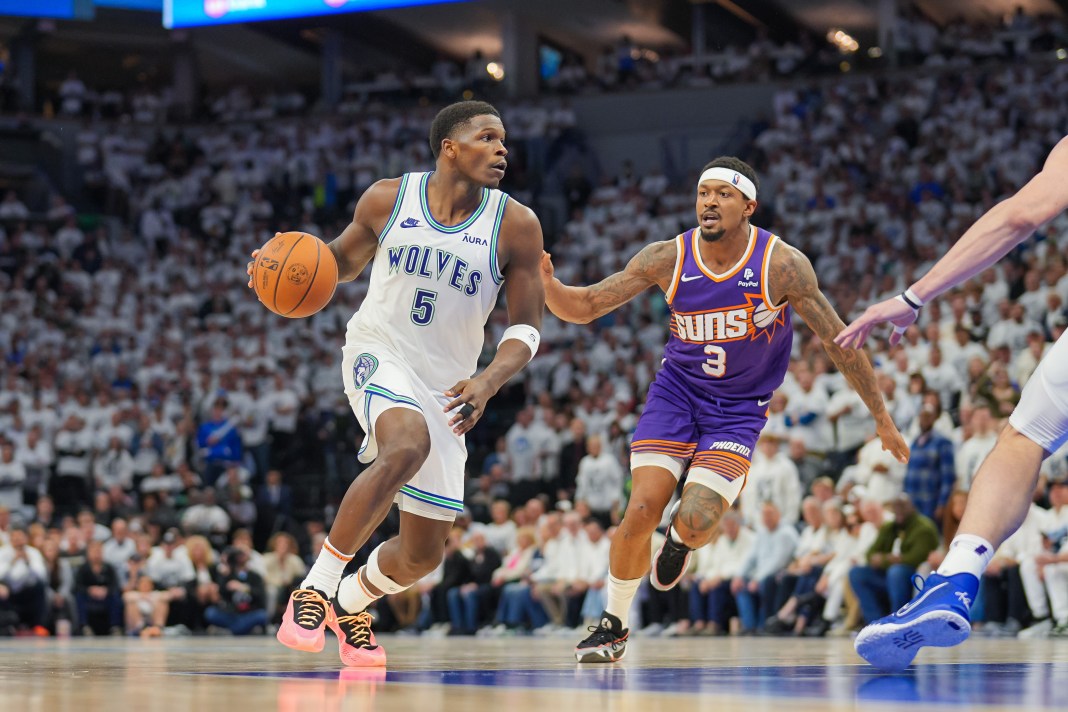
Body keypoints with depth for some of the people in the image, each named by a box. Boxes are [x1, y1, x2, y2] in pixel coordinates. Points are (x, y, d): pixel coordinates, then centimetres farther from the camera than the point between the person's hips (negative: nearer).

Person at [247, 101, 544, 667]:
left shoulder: (516, 226, -6)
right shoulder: (388, 199, -4)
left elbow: (526, 326, -3)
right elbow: (343, 260, 14)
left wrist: (488, 383, -22)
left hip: (445, 385, 3)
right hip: (379, 351, -3)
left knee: (423, 555, 6)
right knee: (407, 448, -37)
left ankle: (350, 602, 40)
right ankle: (315, 586, -25)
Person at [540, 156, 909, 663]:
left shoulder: (782, 265, -17)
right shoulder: (667, 258, -12)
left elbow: (837, 341, -10)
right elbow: (585, 307, -10)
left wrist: (882, 419, -6)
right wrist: (548, 285, -34)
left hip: (740, 408, -1)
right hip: (676, 392, 2)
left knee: (694, 521, -19)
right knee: (641, 510, -15)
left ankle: (682, 541, 22)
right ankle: (613, 626, 8)